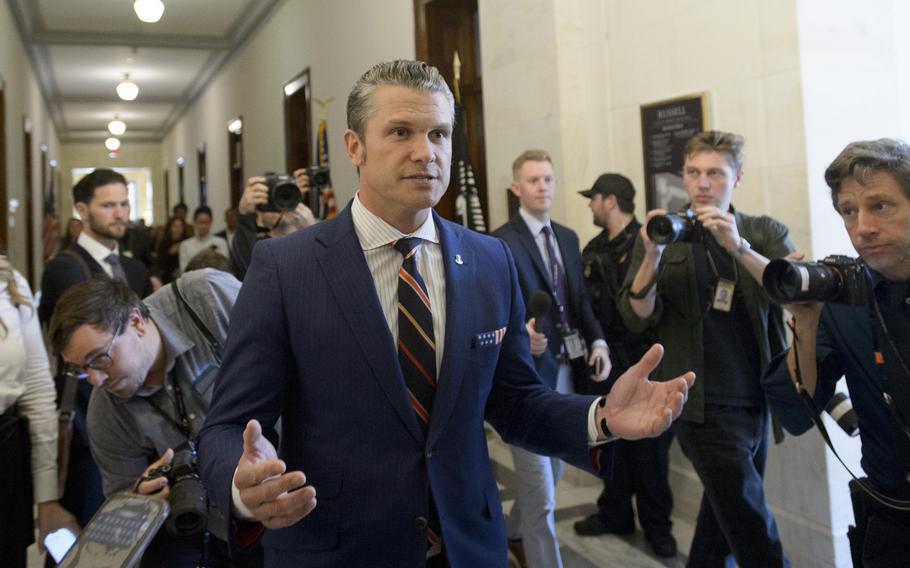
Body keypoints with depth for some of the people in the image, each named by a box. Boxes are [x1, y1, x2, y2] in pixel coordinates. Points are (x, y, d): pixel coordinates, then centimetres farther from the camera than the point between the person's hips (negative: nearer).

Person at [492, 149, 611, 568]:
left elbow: (580, 300, 13)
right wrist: (521, 333, -39)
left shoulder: (568, 238, 12)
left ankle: (512, 533, 45)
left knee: (553, 472, 22)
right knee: (540, 492, -1)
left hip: (568, 370, 8)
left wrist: (597, 340, -2)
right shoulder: (500, 243, -12)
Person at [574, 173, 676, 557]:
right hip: (606, 361, 6)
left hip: (645, 361, -5)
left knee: (650, 444, 5)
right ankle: (615, 514, 29)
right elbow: (584, 303, 11)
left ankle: (656, 523, 21)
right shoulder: (593, 250, 10)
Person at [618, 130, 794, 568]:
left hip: (758, 401, 3)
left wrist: (739, 247, -25)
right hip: (705, 408, -3)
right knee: (755, 530, -5)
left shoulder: (765, 232, 5)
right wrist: (652, 257, -22)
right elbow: (637, 319, -6)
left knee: (727, 512, 18)